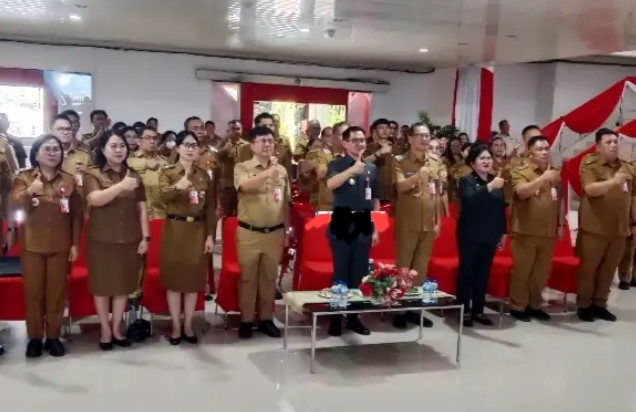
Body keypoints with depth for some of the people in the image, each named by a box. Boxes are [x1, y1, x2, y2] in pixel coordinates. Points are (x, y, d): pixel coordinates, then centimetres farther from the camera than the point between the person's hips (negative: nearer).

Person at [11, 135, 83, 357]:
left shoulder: (69, 180, 3)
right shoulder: (23, 177, 2)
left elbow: (77, 214, 4)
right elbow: (14, 206, -9)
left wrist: (75, 244, 1)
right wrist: (29, 191, -26)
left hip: (60, 246, 1)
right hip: (32, 245, 0)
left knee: (57, 291, 5)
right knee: (33, 291, 4)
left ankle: (53, 336, 17)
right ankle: (34, 337, 15)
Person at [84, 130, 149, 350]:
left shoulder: (134, 176, 9)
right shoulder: (92, 174, -1)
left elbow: (141, 209, 9)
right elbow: (95, 199, -19)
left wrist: (145, 237, 2)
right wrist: (121, 186, -30)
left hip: (129, 239, 3)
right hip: (101, 239, -3)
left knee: (124, 284, 7)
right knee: (102, 284, 4)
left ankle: (117, 328, 20)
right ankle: (105, 329, 17)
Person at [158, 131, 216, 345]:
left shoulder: (204, 175, 8)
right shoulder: (167, 172, -1)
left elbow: (211, 208, 7)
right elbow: (164, 196, -22)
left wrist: (210, 235, 0)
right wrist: (178, 186, -43)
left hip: (197, 231, 2)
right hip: (174, 230, -2)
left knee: (194, 278, 6)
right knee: (174, 277, 3)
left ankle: (188, 326, 18)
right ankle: (176, 326, 14)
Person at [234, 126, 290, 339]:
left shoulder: (282, 170, 7)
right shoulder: (242, 168, -3)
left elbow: (286, 203, 13)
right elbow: (245, 186, -26)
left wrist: (287, 231, 12)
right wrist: (268, 173, -38)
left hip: (274, 233, 3)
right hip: (249, 233, -3)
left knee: (269, 277, 11)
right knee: (248, 277, 6)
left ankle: (265, 318, 24)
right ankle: (246, 319, 18)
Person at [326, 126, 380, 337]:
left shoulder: (372, 167, 10)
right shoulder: (337, 164, -3)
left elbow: (375, 200, 15)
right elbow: (330, 184, -24)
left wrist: (375, 228, 11)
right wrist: (352, 170, -35)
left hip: (364, 224, 4)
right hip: (342, 223, -4)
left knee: (359, 273, 10)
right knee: (340, 272, 1)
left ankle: (353, 317, 22)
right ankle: (336, 318, 11)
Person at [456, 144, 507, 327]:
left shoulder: (497, 181, 10)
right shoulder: (466, 180, -7)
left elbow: (501, 208, 15)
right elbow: (470, 199, -27)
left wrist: (503, 232, 14)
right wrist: (490, 186, -36)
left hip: (490, 236, 5)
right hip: (470, 235, -5)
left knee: (483, 273, 9)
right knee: (466, 272, -1)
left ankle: (478, 310, 18)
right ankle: (464, 311, 6)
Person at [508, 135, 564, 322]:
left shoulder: (554, 174, 13)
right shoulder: (521, 172, -5)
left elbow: (560, 200, 19)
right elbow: (522, 192, -24)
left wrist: (561, 224, 15)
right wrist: (543, 178, -35)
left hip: (548, 232, 5)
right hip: (525, 232, -5)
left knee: (542, 271, 11)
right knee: (521, 270, 0)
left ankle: (534, 305, 24)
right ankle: (517, 307, 11)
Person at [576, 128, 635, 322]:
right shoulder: (589, 166, -5)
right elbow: (590, 189, -21)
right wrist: (613, 181, -34)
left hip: (619, 228, 5)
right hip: (594, 227, -5)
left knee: (609, 268, 10)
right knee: (588, 266, 3)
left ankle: (600, 304, 21)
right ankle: (583, 305, 13)